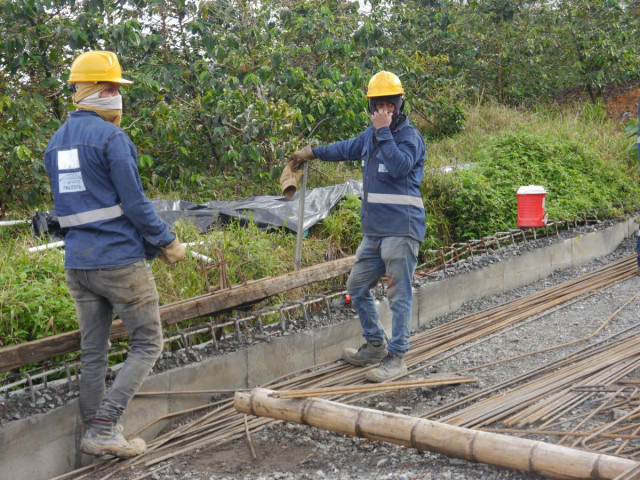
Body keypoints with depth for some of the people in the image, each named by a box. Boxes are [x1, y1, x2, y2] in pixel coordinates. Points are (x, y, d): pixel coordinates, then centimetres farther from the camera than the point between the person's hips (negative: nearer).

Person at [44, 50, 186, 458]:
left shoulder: (55, 142, 13)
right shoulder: (112, 137, -13)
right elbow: (135, 203, -15)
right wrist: (167, 243, -2)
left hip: (77, 264, 8)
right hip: (121, 262, -7)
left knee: (93, 351, 14)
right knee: (147, 345, 3)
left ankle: (95, 433, 18)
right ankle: (105, 429, -4)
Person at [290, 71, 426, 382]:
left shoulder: (410, 136, -7)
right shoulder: (371, 135, 17)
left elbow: (399, 166, -25)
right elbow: (348, 148, 36)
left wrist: (384, 132, -19)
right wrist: (312, 152, 45)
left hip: (401, 229, -9)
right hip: (373, 230, 9)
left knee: (399, 294, -6)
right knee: (357, 287, 14)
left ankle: (396, 357, 0)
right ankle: (375, 345, 26)